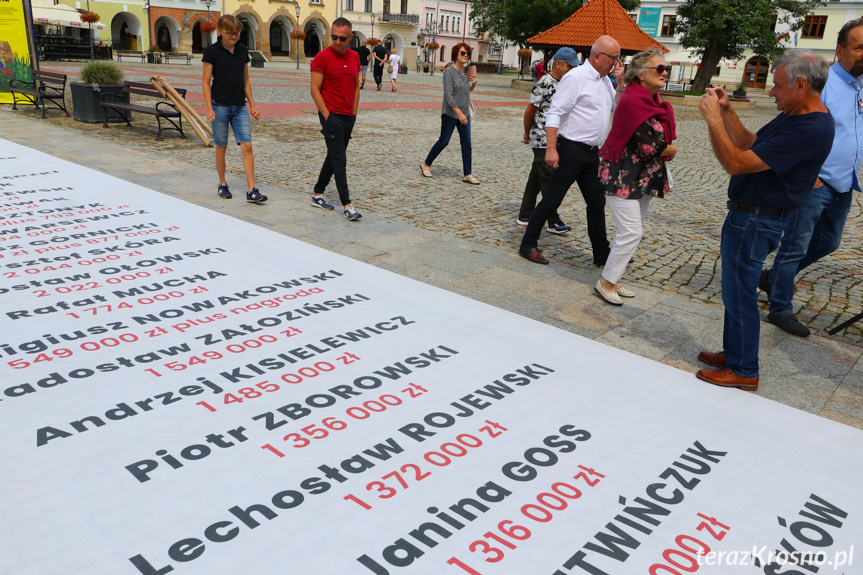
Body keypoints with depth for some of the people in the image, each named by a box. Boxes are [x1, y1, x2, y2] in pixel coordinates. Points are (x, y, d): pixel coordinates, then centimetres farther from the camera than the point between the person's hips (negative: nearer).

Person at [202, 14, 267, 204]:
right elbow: (206, 82, -5)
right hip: (220, 106, -4)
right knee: (221, 147, 5)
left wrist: (252, 105, 13)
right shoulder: (212, 51, -5)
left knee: (247, 146, -5)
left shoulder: (243, 50, 8)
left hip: (240, 106, 4)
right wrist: (209, 108, -13)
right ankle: (222, 185, 23)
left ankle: (251, 191, -6)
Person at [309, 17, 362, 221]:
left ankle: (318, 194, 26)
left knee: (334, 157, 14)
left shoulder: (354, 57, 10)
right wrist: (327, 116, -14)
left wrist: (354, 112, 10)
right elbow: (315, 89, -10)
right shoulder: (323, 57, -8)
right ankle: (347, 204, -9)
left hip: (348, 117, 7)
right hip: (331, 115, -7)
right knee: (339, 160, -10)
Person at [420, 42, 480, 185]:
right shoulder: (449, 71, -12)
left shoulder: (465, 70, 8)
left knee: (466, 144, 3)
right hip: (450, 114, -6)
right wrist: (459, 113, -24)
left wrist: (474, 82, 0)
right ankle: (426, 165, 22)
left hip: (464, 113, 6)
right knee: (443, 141, 2)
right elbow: (448, 95, -18)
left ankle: (467, 175, 8)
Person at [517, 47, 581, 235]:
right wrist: (527, 134, -1)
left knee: (536, 178, 13)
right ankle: (553, 221, 1)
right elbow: (530, 110, -11)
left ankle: (525, 215, 21)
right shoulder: (545, 84, -15)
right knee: (548, 180, -5)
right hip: (542, 141, -9)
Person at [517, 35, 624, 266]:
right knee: (552, 199, -3)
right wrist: (551, 149, -24)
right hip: (572, 149, -8)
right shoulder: (576, 77, -12)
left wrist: (620, 79, 7)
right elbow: (554, 113, -17)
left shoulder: (604, 80, 13)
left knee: (597, 202, 12)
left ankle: (602, 253, 21)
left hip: (591, 152, 9)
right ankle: (528, 245, 9)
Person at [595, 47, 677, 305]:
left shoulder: (653, 100, 10)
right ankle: (606, 282, 4)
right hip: (622, 176, -10)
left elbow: (664, 141, 11)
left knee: (630, 230, 13)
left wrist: (664, 149, -10)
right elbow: (652, 146, -22)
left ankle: (612, 280, 23)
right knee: (631, 232, -10)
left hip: (644, 177, 10)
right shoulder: (633, 101, -20)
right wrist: (671, 150, -3)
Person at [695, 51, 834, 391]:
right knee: (737, 291, 20)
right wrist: (726, 111, 4)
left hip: (756, 221, -10)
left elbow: (736, 163, -28)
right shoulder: (795, 116, 8)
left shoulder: (811, 129, -25)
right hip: (749, 215, 11)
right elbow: (750, 144, 15)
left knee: (739, 294, 1)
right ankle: (734, 353, 36)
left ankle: (743, 371, 15)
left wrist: (713, 118, -22)